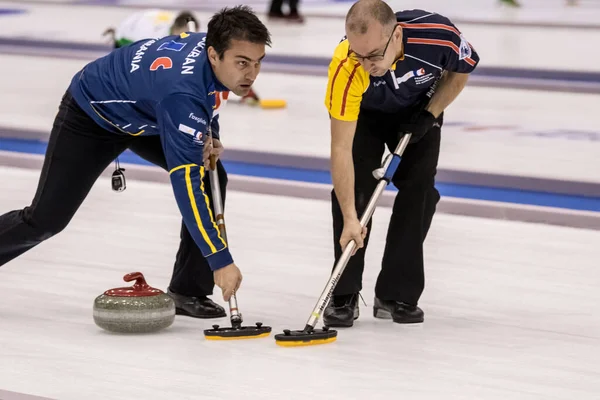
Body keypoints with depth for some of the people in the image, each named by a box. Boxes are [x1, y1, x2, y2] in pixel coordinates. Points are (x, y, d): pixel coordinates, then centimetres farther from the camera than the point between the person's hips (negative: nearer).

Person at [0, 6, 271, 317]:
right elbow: (185, 182, -46)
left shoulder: (215, 44, -20)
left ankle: (187, 291, -4)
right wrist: (220, 259, -47)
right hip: (91, 114, -7)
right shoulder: (182, 92, -43)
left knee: (212, 178, -11)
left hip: (143, 115, 7)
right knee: (46, 219, -5)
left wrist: (211, 137, -9)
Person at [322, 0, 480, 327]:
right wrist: (350, 219, -42)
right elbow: (340, 149, -38)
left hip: (418, 110, 2)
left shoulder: (439, 36, -38)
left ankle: (397, 295, 1)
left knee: (419, 190, -8)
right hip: (364, 114, -2)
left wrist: (429, 115, -20)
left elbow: (461, 70, -11)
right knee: (355, 188, -16)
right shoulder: (346, 68, -42)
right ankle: (344, 297, -6)